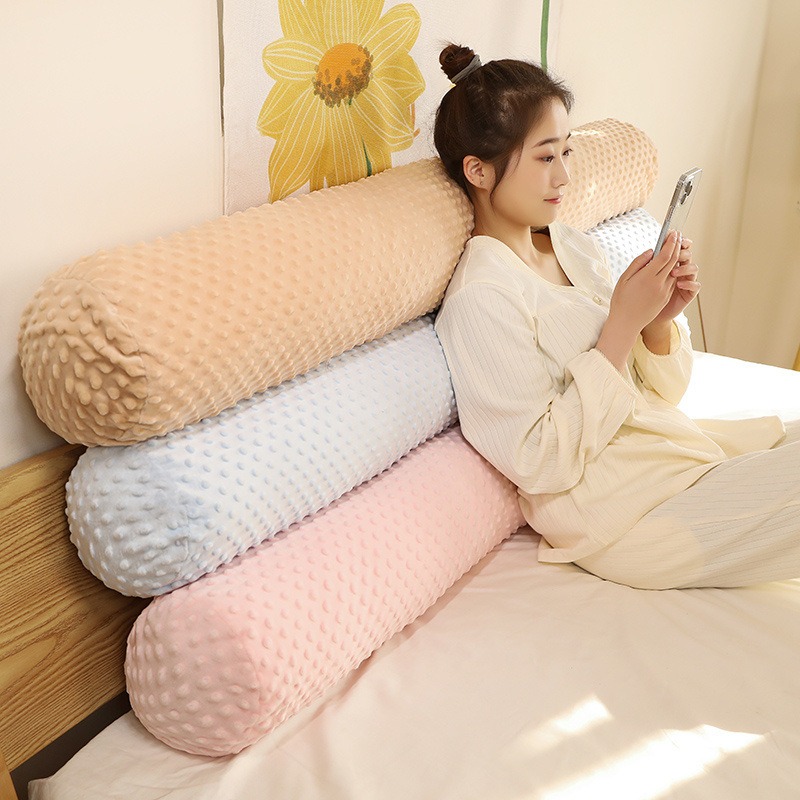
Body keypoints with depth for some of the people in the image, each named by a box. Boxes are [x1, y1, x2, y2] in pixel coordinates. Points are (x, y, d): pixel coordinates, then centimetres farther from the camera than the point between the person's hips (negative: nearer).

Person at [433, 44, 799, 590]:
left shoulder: (577, 247, 5)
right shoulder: (480, 299, -18)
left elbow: (661, 393, 10)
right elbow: (544, 465, -21)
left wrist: (660, 320, -11)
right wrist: (623, 323, -21)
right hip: (619, 515, -7)